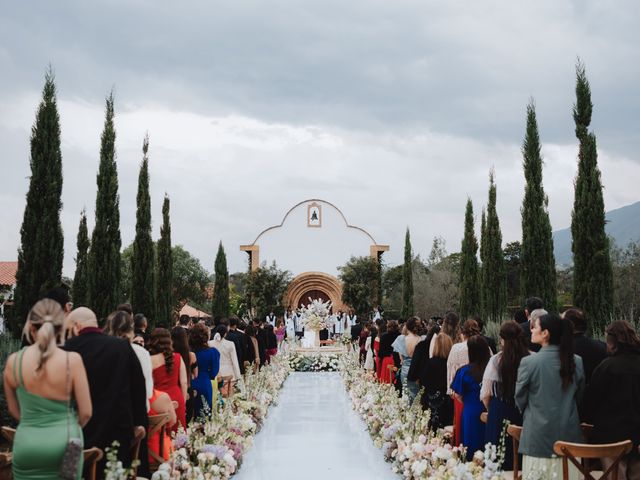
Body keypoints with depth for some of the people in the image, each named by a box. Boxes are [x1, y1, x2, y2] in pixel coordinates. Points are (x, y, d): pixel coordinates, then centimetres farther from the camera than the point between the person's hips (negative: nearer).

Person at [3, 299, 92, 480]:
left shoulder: (13, 361, -5)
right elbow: (86, 412, -5)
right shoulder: (72, 360, -13)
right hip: (63, 444, -1)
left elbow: (13, 410, 9)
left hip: (27, 445, 2)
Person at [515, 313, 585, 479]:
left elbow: (520, 399, -1)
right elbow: (579, 397, 11)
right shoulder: (576, 362, -2)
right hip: (569, 435, 3)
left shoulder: (528, 362, -13)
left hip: (538, 436, -3)